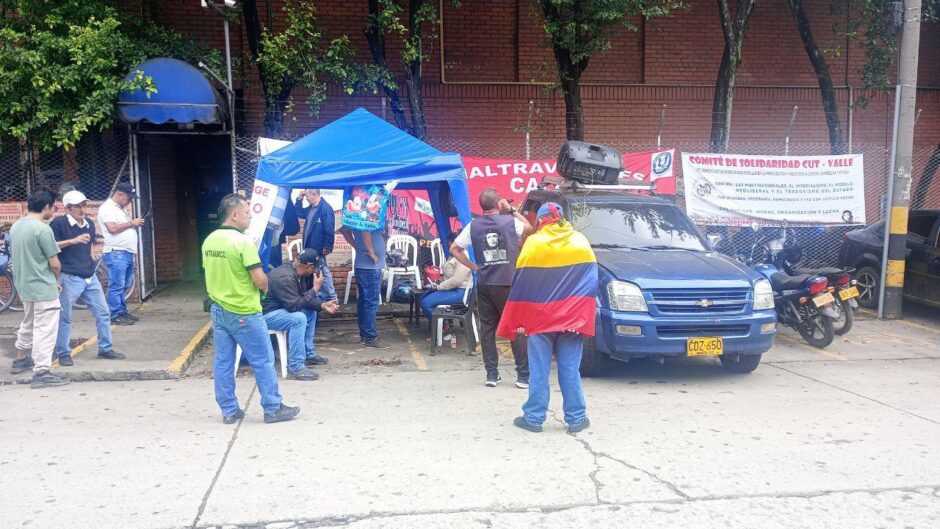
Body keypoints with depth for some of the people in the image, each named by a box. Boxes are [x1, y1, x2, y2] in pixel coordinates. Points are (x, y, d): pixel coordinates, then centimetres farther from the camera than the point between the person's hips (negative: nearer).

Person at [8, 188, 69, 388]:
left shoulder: (15, 226, 5)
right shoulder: (43, 229, -20)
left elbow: (15, 255, 14)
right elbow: (55, 264, -18)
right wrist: (56, 280, 4)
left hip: (23, 285, 9)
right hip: (43, 288, -9)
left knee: (28, 323, 26)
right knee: (45, 329, -3)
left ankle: (21, 360, 40)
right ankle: (42, 373, -2)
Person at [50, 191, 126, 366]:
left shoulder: (89, 224, 10)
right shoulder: (59, 223, -9)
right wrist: (72, 240, -22)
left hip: (90, 277, 6)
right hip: (69, 278, -6)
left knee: (103, 313, 8)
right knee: (64, 318, 3)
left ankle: (105, 349, 18)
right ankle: (63, 353, 15)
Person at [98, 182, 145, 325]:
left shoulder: (121, 208, 20)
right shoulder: (107, 208, -9)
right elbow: (112, 228, -20)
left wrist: (135, 224, 12)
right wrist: (131, 223, -14)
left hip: (127, 253, 10)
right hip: (116, 253, -9)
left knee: (123, 286, 14)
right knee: (116, 286, -7)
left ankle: (122, 312, 20)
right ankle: (115, 316, -3)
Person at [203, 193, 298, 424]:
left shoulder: (209, 241, 5)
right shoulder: (243, 241, -19)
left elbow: (211, 274, 14)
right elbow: (260, 280, -20)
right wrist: (265, 287, 1)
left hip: (218, 310, 8)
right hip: (243, 313, -7)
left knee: (223, 362, 11)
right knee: (263, 361, 4)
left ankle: (229, 411, 18)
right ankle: (273, 408, 10)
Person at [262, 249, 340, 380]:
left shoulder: (294, 271, 2)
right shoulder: (285, 277, -28)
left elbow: (302, 297, 11)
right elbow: (294, 305, -29)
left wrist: (322, 305, -1)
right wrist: (315, 289, -22)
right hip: (265, 314, -10)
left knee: (311, 312, 14)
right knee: (299, 318, -30)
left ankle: (309, 354, 20)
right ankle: (295, 368, -26)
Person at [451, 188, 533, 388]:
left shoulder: (473, 226, 3)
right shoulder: (510, 221, -4)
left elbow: (454, 249, 5)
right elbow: (529, 228, 16)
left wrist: (473, 267, 9)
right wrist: (512, 210, 18)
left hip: (484, 284, 3)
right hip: (508, 283, -3)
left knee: (487, 328, 10)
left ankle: (491, 374, 10)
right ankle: (523, 375, 3)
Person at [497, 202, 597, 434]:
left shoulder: (533, 243, -3)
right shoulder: (581, 241, 5)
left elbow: (520, 285, -4)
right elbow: (590, 282, 3)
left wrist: (519, 321, 1)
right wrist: (585, 317, 4)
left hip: (539, 318, -2)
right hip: (572, 318, 2)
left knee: (539, 370, 5)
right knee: (570, 370, 8)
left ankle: (534, 418, 10)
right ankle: (576, 418, 12)